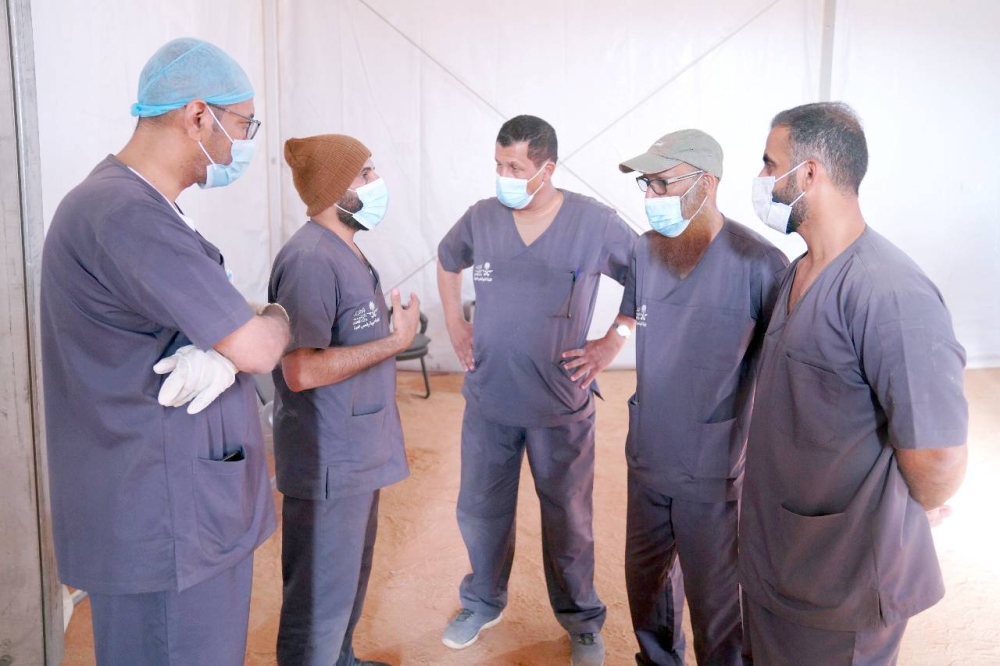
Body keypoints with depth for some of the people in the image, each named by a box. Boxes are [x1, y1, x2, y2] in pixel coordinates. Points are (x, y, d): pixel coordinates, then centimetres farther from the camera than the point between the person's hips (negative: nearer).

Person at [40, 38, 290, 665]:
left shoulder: (147, 207, 11)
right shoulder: (125, 214, -23)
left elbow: (225, 327, 12)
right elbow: (256, 348, -22)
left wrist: (224, 349, -12)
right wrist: (275, 321, 1)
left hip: (196, 504, 10)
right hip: (163, 522, -10)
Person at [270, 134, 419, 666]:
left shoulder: (344, 252, 9)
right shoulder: (311, 260, -22)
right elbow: (302, 370, -27)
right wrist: (395, 341, -22)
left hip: (357, 454, 10)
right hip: (328, 462, -10)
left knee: (351, 577, 25)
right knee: (321, 596, 6)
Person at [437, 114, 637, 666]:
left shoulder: (595, 223, -12)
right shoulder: (480, 218, -2)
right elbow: (447, 262, 19)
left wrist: (611, 343, -6)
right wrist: (455, 324, 10)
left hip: (561, 406, -3)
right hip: (488, 400, 3)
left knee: (569, 521, 12)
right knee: (479, 512, 15)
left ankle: (581, 621, 34)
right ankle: (482, 603, 40)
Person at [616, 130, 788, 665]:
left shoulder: (757, 264, -19)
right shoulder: (646, 249, -1)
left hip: (714, 474, -6)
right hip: (646, 458, 6)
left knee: (715, 600, 11)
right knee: (644, 578, 24)